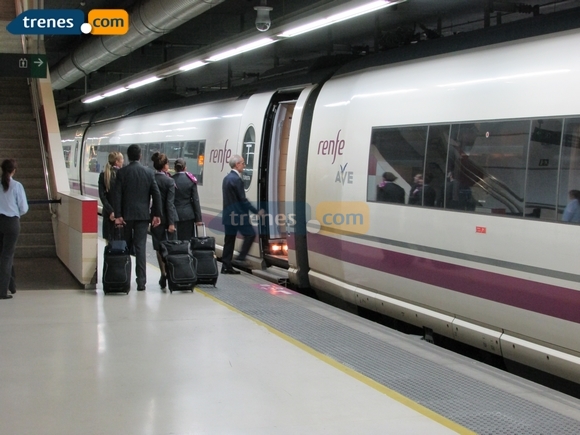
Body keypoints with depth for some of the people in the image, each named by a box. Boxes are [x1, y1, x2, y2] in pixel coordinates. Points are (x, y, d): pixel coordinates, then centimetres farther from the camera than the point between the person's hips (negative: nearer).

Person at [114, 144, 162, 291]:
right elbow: (156, 194, -1)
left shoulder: (122, 172, -4)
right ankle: (141, 281, -5)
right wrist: (156, 214, 3)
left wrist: (118, 215, -9)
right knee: (140, 248, 0)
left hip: (126, 215, -1)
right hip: (143, 215, 1)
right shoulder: (148, 172, 1)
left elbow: (117, 195, -10)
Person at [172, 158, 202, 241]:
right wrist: (198, 218, 2)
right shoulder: (191, 180, -3)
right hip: (188, 215, 0)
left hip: (174, 215, 0)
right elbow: (195, 200, -2)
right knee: (187, 240, 6)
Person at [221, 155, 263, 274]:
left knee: (229, 240, 10)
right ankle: (241, 257, -2)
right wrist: (256, 211, -9)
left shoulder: (227, 178, 14)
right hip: (238, 215, -9)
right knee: (250, 234, 2)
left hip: (228, 215, 9)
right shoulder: (237, 179, -16)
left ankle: (226, 266, 11)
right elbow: (243, 199, -16)